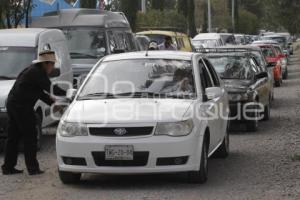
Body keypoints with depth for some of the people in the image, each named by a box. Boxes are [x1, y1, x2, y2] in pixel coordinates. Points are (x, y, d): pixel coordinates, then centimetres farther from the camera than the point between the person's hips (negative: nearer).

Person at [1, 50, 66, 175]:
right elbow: (50, 88, -16)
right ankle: (32, 168, -3)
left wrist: (52, 102, 15)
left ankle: (8, 167, 16)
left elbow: (40, 92, 24)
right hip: (21, 106, -10)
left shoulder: (32, 71, 20)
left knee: (13, 137, 13)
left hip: (12, 103, 10)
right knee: (30, 137, -4)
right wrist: (67, 94, -8)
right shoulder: (37, 73, -12)